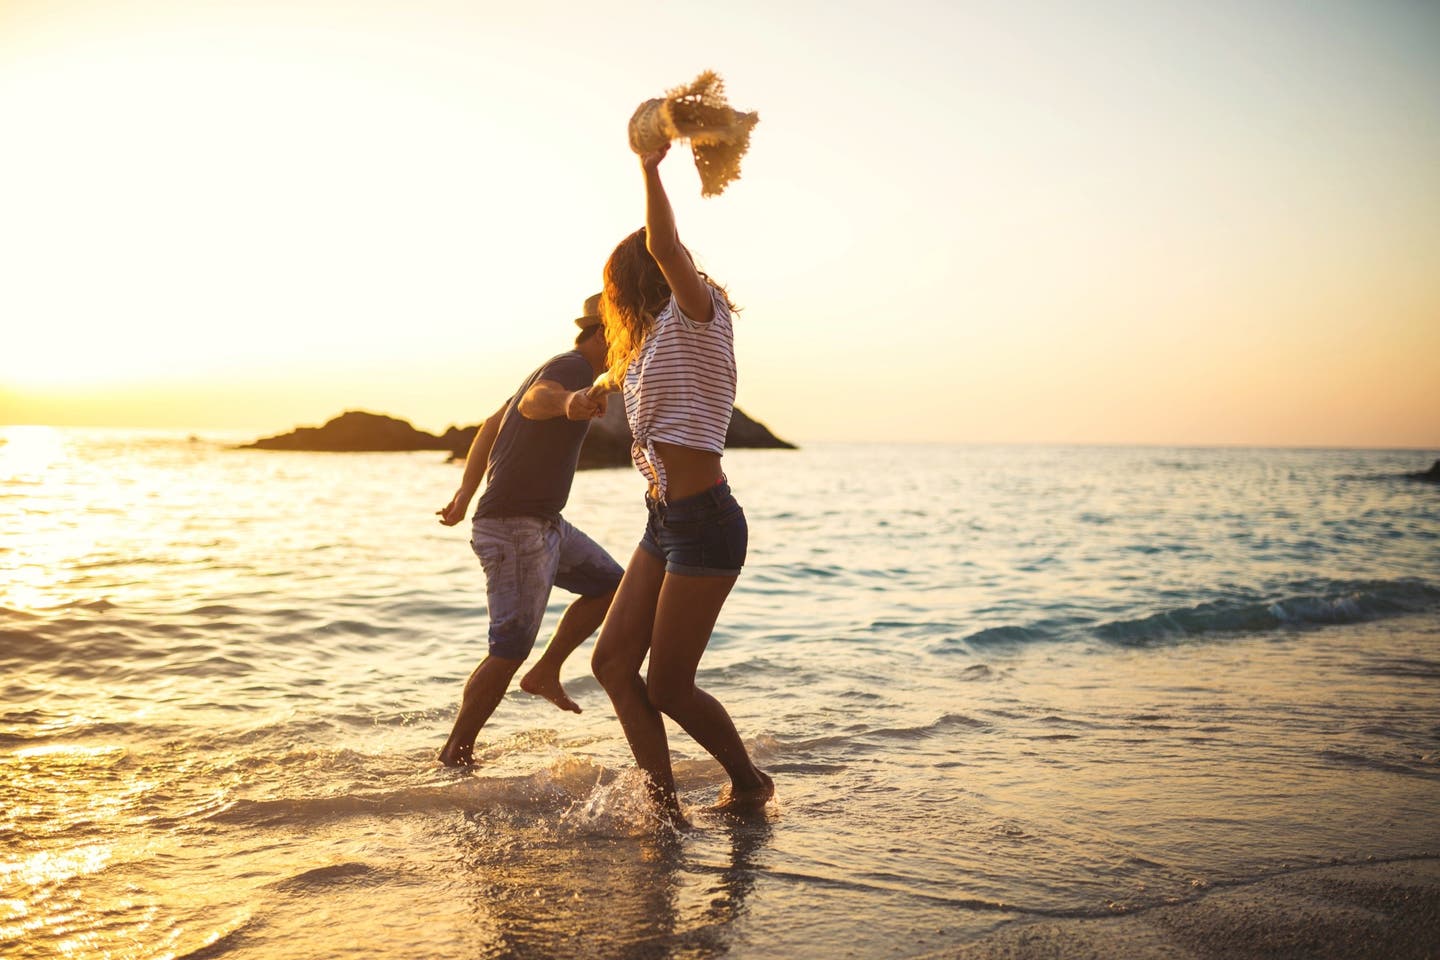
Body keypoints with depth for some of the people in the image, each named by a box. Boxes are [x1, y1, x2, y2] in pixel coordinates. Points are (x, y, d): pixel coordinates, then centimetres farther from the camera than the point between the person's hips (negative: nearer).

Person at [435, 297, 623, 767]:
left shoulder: (560, 369, 16)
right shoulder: (572, 367, -15)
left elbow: (492, 425, 24)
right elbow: (534, 401, -41)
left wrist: (465, 494, 27)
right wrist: (567, 402, -65)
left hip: (543, 523, 10)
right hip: (515, 528, -10)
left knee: (610, 585, 14)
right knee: (509, 650, -7)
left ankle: (545, 673, 18)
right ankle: (456, 752, 5)